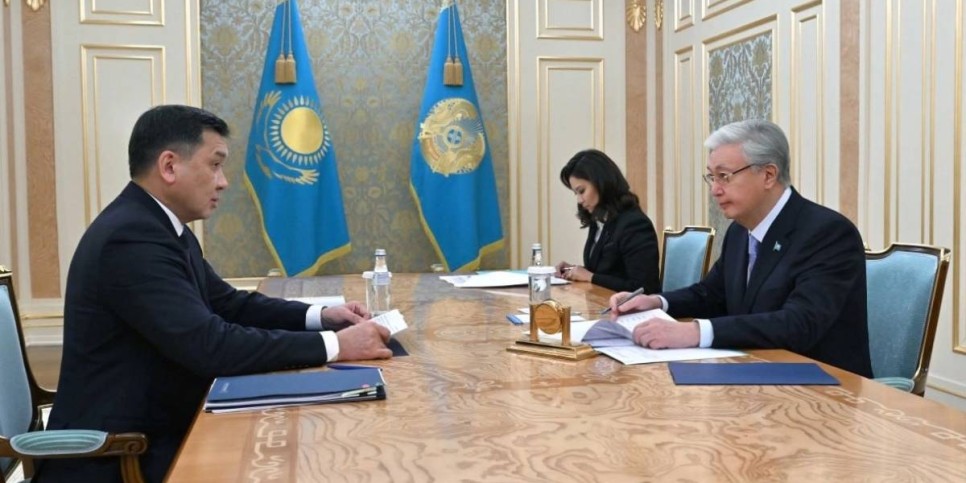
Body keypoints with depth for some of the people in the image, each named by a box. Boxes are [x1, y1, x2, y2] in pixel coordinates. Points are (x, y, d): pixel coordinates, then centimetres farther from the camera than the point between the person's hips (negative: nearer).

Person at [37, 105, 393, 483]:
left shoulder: (159, 226, 7)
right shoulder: (131, 237, -23)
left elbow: (227, 304, 13)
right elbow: (211, 345, -29)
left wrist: (320, 317, -1)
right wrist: (334, 345, -23)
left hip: (156, 430, 9)